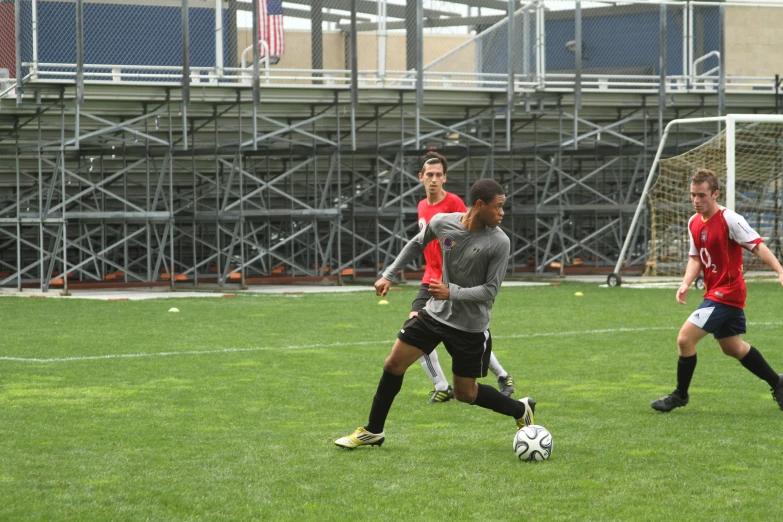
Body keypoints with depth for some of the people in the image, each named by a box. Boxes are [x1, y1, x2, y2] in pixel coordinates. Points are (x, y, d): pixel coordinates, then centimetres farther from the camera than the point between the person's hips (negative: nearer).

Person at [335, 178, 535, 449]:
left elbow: (490, 290, -17)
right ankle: (373, 431, 18)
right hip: (435, 313, 4)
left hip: (470, 326, -4)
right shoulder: (442, 223, -10)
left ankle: (521, 410, 29)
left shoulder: (499, 242, -19)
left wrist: (451, 293, -28)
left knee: (465, 393, 5)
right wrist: (388, 274, 9)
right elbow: (416, 244, 11)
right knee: (393, 365, 2)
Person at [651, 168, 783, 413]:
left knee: (685, 338, -13)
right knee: (732, 347, 21)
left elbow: (757, 245, -19)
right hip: (714, 291, 9)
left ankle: (680, 395, 5)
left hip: (727, 292, -9)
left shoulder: (730, 219, -18)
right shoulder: (694, 223, 6)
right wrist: (686, 283, -2)